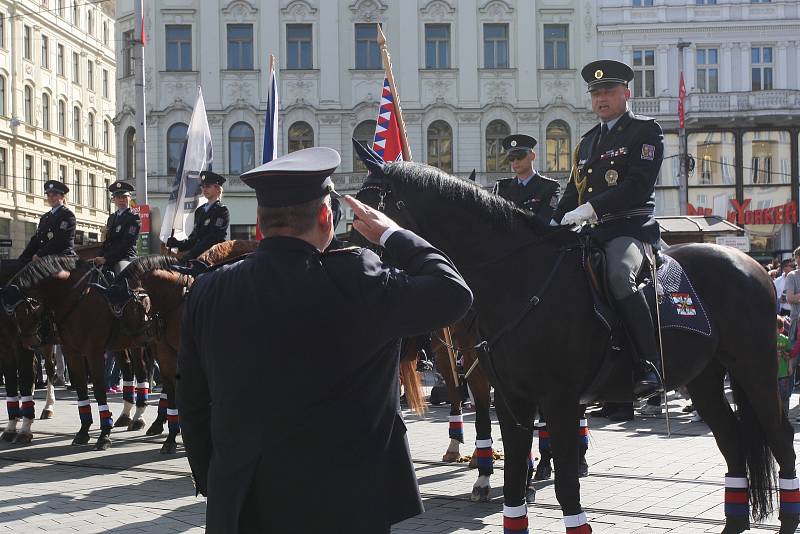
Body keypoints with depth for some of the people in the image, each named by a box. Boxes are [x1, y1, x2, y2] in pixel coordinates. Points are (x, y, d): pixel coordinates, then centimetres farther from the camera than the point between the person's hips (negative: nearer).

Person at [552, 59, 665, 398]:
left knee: (619, 277, -36)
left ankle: (651, 367, -31)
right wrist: (554, 224, 10)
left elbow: (639, 186, -12)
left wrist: (591, 209, -20)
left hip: (630, 228, -8)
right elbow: (573, 192, 27)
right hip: (589, 233, 8)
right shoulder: (588, 141, 25)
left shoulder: (646, 131, 3)